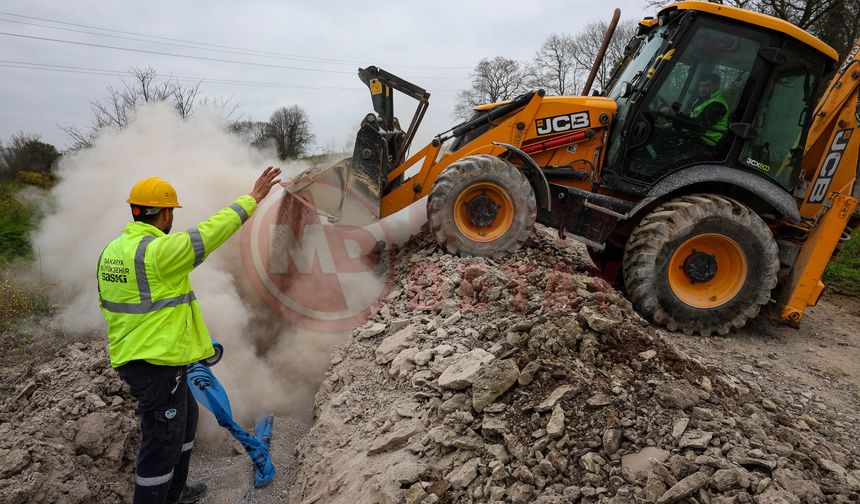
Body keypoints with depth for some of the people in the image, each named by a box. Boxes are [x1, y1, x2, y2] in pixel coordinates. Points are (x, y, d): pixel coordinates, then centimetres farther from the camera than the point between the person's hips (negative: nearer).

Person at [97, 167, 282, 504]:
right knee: (162, 442, 5)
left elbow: (108, 303, 15)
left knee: (185, 419, 26)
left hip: (130, 357, 10)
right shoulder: (159, 251, -23)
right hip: (158, 364, -10)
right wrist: (252, 198, -11)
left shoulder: (112, 250, 7)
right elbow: (212, 231, -20)